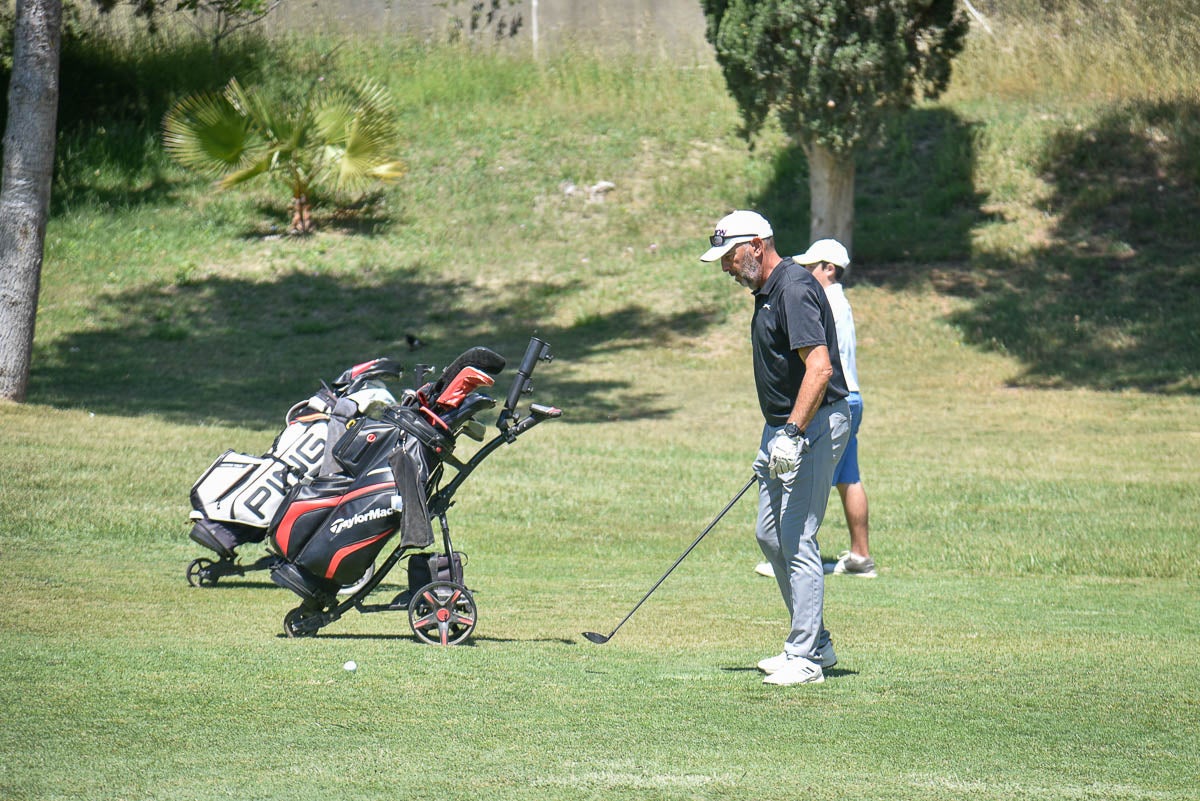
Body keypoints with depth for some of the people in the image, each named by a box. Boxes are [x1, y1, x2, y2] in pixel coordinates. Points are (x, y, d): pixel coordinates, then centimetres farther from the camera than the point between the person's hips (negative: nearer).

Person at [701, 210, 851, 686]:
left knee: (797, 540, -10)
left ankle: (805, 657, -7)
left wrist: (792, 433, -29)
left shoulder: (794, 290, -18)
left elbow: (819, 368, -26)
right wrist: (772, 441, 25)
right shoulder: (766, 294, 15)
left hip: (814, 426, -11)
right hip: (784, 430, 11)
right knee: (770, 535, 13)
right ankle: (815, 643, 20)